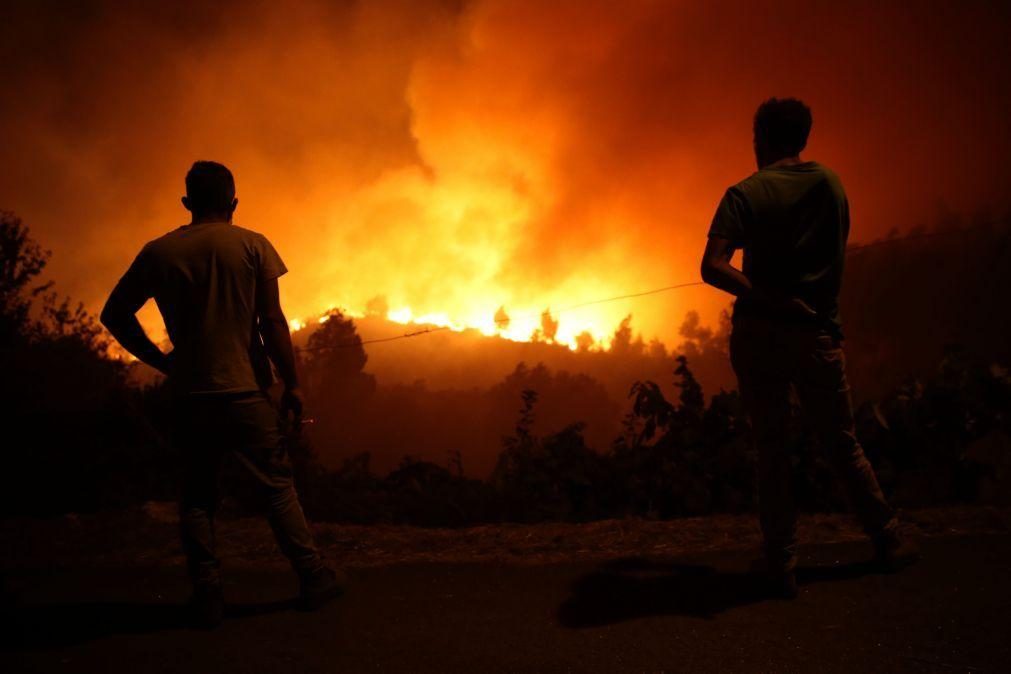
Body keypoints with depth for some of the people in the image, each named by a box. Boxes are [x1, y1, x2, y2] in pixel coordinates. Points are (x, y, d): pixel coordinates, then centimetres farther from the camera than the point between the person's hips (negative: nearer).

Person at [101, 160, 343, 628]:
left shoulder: (158, 252, 5)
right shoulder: (252, 245, -3)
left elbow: (114, 314, 7)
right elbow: (272, 322, -7)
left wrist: (161, 361, 12)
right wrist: (292, 384, -2)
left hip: (188, 394, 2)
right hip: (244, 391, -2)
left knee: (197, 495, 11)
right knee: (277, 486, 7)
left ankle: (207, 595, 10)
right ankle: (312, 577, 11)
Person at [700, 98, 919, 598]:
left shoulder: (746, 194, -7)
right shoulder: (831, 184, 5)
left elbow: (713, 268, -20)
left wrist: (767, 299, -15)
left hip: (760, 334, -3)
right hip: (819, 333, 3)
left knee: (771, 447, 7)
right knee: (842, 443, 18)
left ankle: (782, 562, 12)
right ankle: (887, 540, 30)